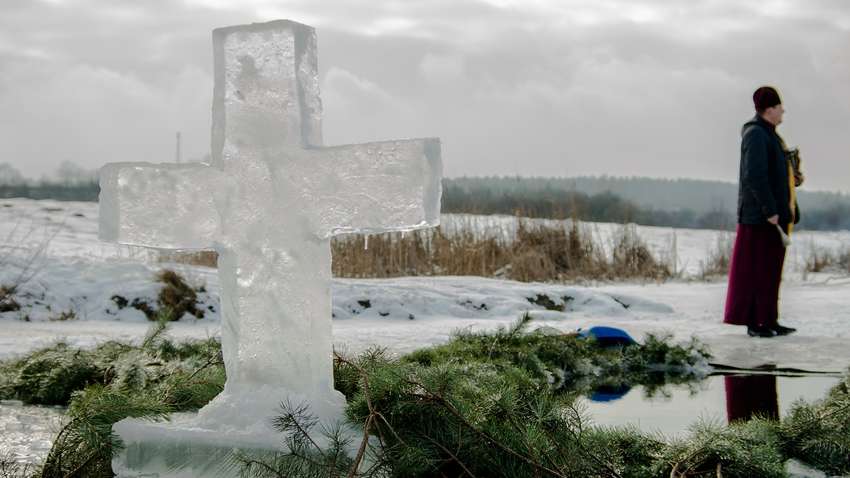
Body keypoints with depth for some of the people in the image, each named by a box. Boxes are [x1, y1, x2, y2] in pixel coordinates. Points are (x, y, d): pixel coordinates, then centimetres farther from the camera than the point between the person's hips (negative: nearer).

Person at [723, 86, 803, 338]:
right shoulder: (756, 134, -14)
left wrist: (793, 178, 8)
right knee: (757, 268, -6)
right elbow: (755, 176, -22)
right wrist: (770, 210, -23)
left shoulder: (769, 135, 18)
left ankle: (768, 321, 18)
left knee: (771, 269, 12)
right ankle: (755, 322, -3)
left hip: (776, 213, 10)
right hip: (760, 214, -10)